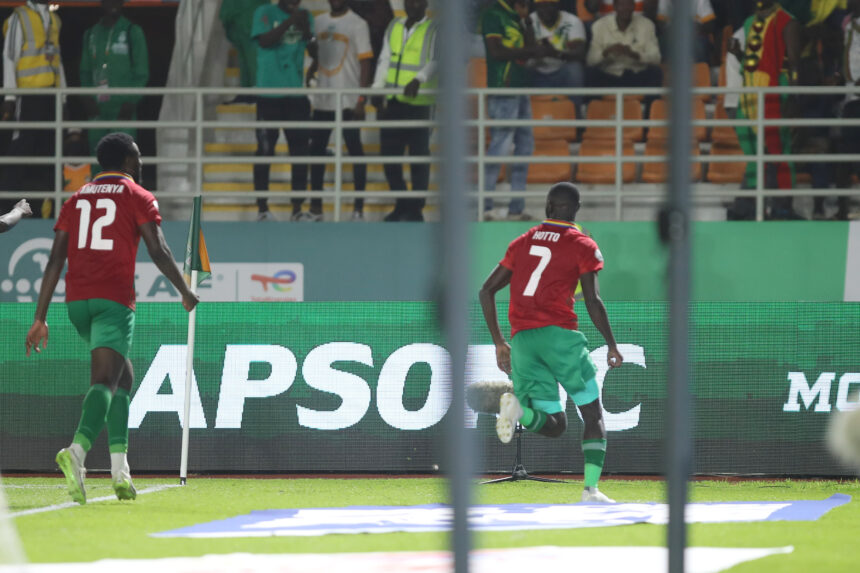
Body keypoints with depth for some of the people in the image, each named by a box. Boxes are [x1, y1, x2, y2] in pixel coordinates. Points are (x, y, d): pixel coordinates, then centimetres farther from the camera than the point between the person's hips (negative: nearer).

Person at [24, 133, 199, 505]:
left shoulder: (76, 199, 18)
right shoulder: (138, 198, 4)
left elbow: (55, 261, 12)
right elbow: (158, 251, -5)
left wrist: (40, 317, 10)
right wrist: (186, 292, 8)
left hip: (76, 301, 6)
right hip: (114, 299, -6)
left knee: (123, 377, 20)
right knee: (104, 382, -15)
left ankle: (120, 470, 12)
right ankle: (78, 451, -41)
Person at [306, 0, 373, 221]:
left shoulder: (357, 24, -4)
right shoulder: (319, 22, 12)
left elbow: (365, 63, -7)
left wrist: (361, 100, -13)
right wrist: (310, 72, 3)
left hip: (348, 102, -5)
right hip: (323, 101, 6)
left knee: (355, 150, -3)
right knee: (316, 150, 7)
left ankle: (358, 207, 1)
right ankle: (315, 206, 15)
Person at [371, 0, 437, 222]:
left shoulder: (433, 30, 1)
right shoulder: (394, 27, 16)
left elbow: (436, 61, -11)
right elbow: (384, 60, 14)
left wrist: (419, 80, -28)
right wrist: (378, 89, 1)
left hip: (418, 102, -5)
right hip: (393, 102, 5)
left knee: (419, 155, -3)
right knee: (389, 153, 5)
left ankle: (416, 208, 4)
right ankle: (401, 205, 17)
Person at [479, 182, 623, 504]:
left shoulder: (522, 242, 18)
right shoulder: (582, 246, 3)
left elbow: (486, 291, 17)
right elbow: (593, 302, -5)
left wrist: (499, 343, 21)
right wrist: (612, 346, 5)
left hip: (521, 340, 4)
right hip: (558, 333, -4)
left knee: (553, 425, 7)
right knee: (593, 414, 8)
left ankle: (519, 407, -25)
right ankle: (591, 488, -6)